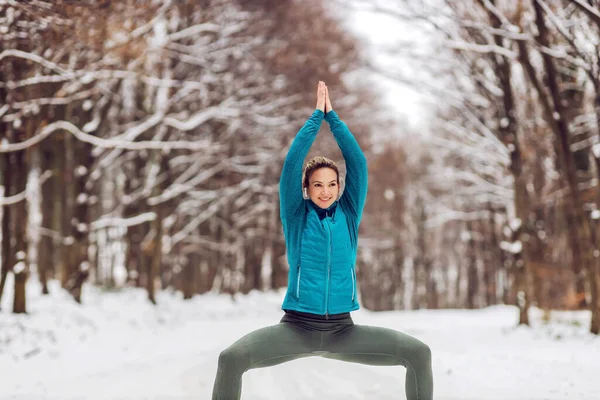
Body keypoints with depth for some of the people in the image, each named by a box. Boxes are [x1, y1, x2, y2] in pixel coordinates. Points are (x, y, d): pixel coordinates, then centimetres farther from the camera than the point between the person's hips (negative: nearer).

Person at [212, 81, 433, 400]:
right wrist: (316, 115, -2)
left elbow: (358, 163, 1)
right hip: (297, 328, -2)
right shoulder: (296, 216, 3)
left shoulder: (348, 214, 7)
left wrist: (333, 117, 3)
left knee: (419, 353, -15)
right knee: (231, 358, -29)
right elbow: (291, 164, -7)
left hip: (343, 331, 2)